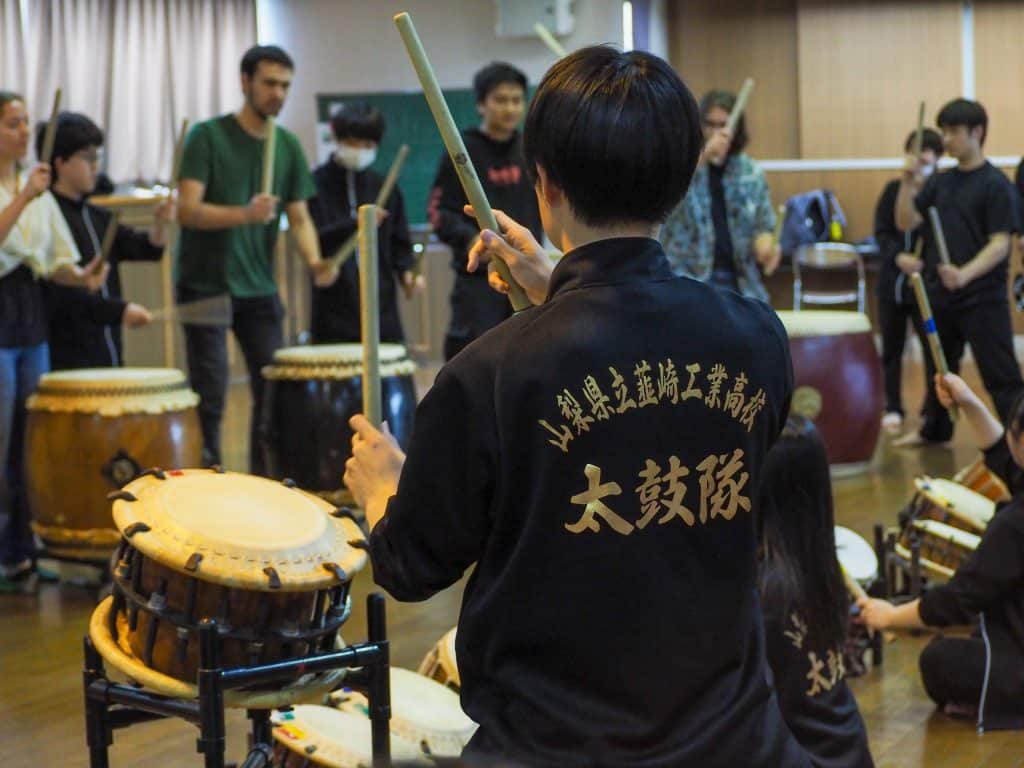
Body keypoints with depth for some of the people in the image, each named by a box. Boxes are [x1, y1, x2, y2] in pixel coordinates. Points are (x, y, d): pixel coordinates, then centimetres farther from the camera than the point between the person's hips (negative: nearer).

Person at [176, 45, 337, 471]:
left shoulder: (288, 146, 6)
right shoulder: (208, 136, -8)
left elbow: (299, 217, 7)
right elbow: (187, 209, -17)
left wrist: (314, 260, -14)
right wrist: (246, 214, -33)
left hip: (259, 287, 5)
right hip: (206, 286, -5)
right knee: (210, 398, -4)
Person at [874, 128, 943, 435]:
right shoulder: (894, 189, 5)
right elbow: (882, 232, 0)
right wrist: (898, 257, -18)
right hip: (892, 281, 4)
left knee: (933, 348, -6)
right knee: (891, 349, 12)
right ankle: (893, 408, 25)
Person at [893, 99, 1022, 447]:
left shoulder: (995, 184, -10)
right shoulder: (939, 182, 9)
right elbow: (906, 222, 5)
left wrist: (965, 274, -30)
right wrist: (908, 182, -9)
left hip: (983, 297, -7)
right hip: (939, 293, 7)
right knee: (938, 366, 20)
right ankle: (934, 429, 37)